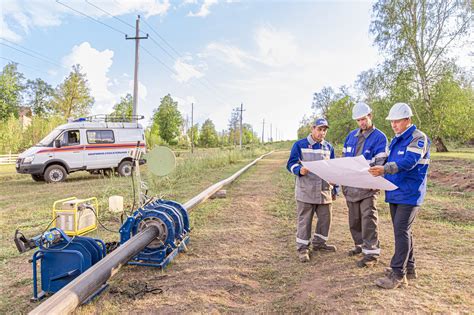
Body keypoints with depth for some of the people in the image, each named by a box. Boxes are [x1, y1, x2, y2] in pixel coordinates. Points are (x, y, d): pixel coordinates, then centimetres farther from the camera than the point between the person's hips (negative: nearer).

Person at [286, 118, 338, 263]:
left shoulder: (329, 147, 12)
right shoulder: (299, 145, -3)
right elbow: (291, 163, -6)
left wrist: (334, 189, 16)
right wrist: (300, 170, -28)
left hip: (324, 191, 5)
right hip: (306, 191, -5)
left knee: (325, 218, 12)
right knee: (304, 220, 1)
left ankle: (319, 243, 31)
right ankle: (302, 248, 13)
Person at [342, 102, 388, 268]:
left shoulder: (379, 137, -6)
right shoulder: (351, 135, 12)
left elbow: (380, 163, -13)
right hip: (351, 184, 6)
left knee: (368, 218, -6)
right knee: (354, 218, 14)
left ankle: (372, 252, 3)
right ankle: (360, 245, 30)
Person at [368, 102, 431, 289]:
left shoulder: (418, 138, -10)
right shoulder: (396, 140, 16)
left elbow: (408, 162, -26)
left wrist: (384, 169, -39)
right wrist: (378, 174, 3)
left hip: (409, 194, -8)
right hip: (395, 193, 8)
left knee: (401, 231, -10)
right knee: (402, 231, 14)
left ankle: (397, 274, -5)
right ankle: (409, 268, 27)